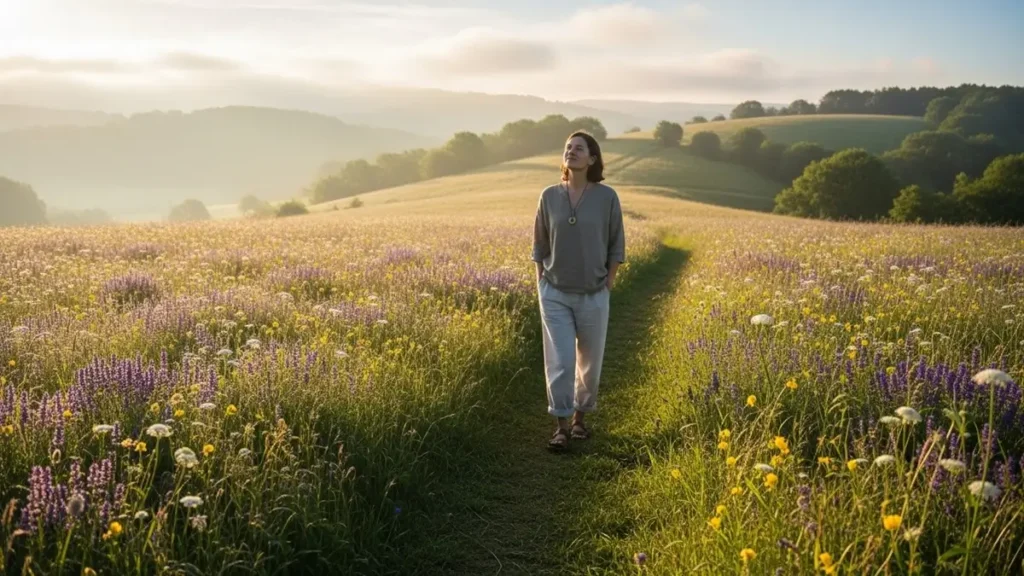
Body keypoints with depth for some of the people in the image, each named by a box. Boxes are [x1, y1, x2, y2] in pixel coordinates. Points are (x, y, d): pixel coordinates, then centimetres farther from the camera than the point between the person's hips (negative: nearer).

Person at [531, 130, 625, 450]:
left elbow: (616, 245, 1)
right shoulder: (549, 196, -1)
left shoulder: (607, 197, -7)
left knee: (590, 361, 11)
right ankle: (561, 426, 6)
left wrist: (608, 284, -4)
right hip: (555, 294, 0)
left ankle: (580, 418, 30)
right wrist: (541, 283, 1)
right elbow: (540, 244, 7)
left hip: (593, 295, 0)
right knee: (559, 360, -4)